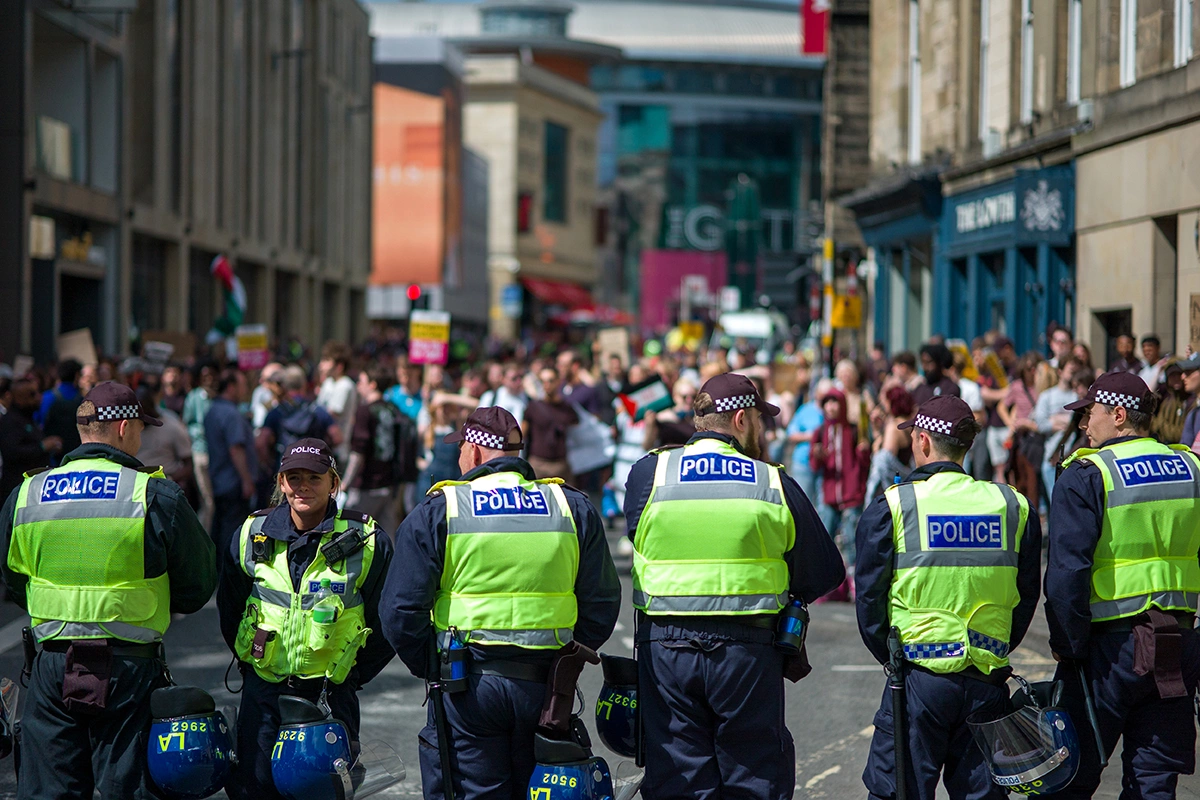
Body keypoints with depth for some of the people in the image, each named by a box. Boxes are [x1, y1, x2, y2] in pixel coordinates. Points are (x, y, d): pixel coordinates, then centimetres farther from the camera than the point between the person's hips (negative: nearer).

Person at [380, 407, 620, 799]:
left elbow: (401, 610, -6)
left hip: (466, 691, -3)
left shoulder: (435, 513, -2)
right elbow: (602, 602, 6)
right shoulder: (573, 508, 6)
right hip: (545, 688, 3)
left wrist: (430, 668, 7)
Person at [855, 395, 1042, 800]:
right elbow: (1027, 597, 10)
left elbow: (869, 595, -1)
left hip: (919, 678, -3)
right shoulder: (1014, 507, 6)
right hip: (988, 682, 3)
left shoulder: (893, 506, -4)